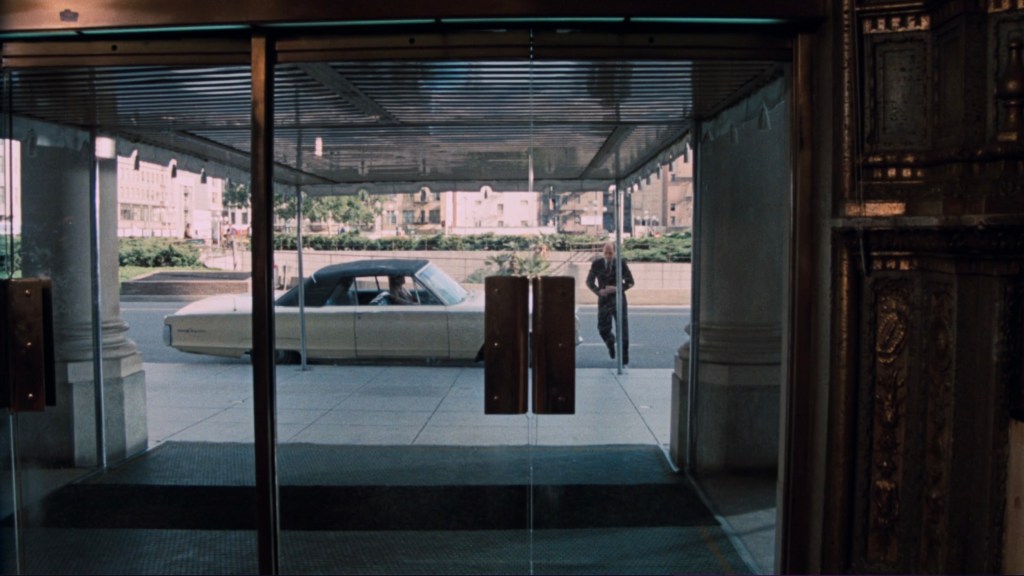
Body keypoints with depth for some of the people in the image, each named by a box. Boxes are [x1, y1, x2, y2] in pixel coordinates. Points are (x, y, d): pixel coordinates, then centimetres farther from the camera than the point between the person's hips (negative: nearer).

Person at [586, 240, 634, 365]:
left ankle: (624, 359, 10)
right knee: (603, 329, 0)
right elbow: (589, 281, 6)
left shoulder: (621, 263, -7)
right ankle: (611, 342, 36)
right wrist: (598, 291, -13)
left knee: (622, 330, -3)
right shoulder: (597, 264, -3)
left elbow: (630, 282, -1)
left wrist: (617, 289, -17)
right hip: (604, 300, 1)